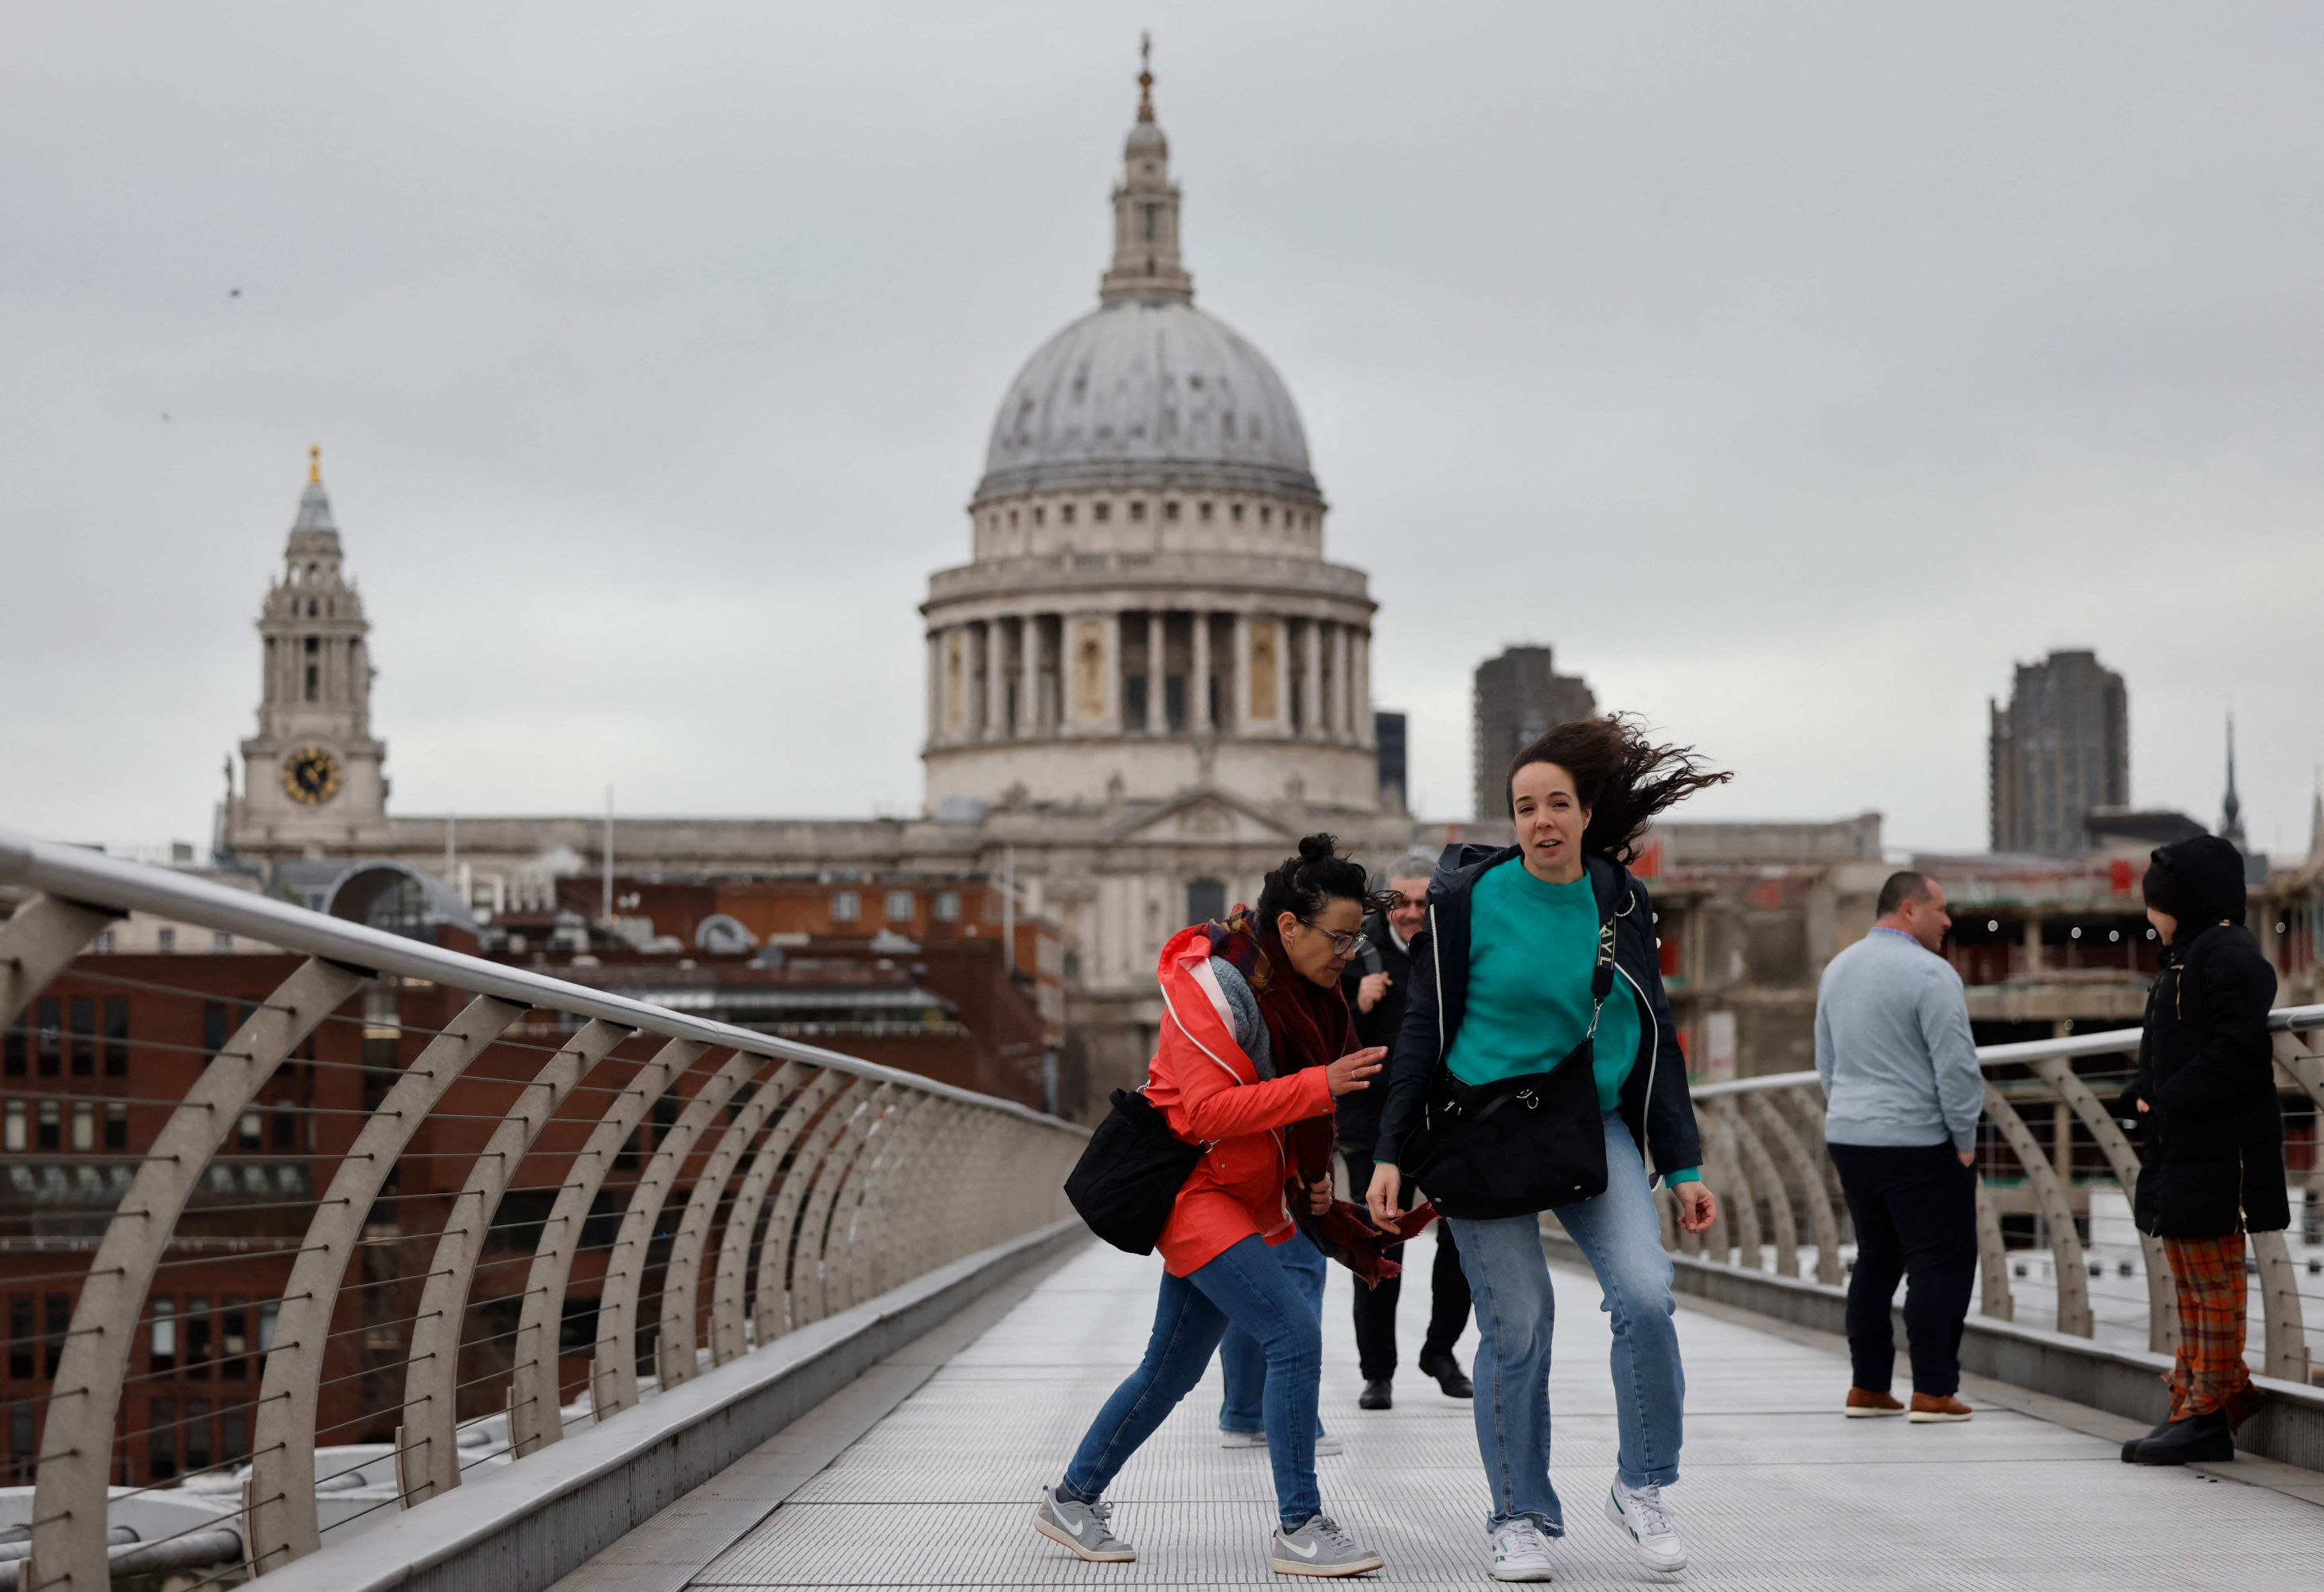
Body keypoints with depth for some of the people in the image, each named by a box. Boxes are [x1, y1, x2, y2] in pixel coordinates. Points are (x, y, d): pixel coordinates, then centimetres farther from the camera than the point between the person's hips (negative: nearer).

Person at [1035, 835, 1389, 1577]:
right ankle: (1299, 1529, -14)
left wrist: (1312, 1170, 9)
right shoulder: (1213, 985, -20)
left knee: (1172, 1369, 13)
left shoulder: (1303, 987, 7)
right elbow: (1207, 1110, -27)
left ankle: (1071, 1500, 27)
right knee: (1294, 1332, -19)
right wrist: (1319, 1086, -32)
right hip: (1193, 1187, -9)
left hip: (1245, 1195, 9)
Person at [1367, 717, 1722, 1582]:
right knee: (1516, 1323, -3)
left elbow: (1657, 1038, 10)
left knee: (1646, 1293, -15)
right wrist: (1390, 1154, -6)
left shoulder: (1622, 903, 3)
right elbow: (1424, 1029, -2)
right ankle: (1521, 1519, 12)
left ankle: (1641, 1488, 3)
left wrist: (1683, 1164, 7)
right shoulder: (1470, 896, -6)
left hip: (1596, 1123, 3)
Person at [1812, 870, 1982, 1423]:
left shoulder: (1838, 968, 13)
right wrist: (1964, 1140, -8)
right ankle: (1932, 1392, -5)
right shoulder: (1929, 973, -13)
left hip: (1848, 1135, 8)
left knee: (1875, 1258, 15)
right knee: (1940, 1262, -2)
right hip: (1919, 1143, -8)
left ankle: (1867, 1387, 16)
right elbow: (1957, 1066, -17)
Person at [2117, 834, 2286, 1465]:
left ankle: (2210, 1413, 0)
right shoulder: (2185, 958, 18)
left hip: (2216, 1154, -10)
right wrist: (2142, 1098, 2)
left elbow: (2237, 1052, -23)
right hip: (2180, 1152, 10)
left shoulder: (2229, 955, -14)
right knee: (2190, 1284, 15)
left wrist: (2167, 1103, -21)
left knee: (2213, 1283, -4)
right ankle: (2195, 1399, 22)